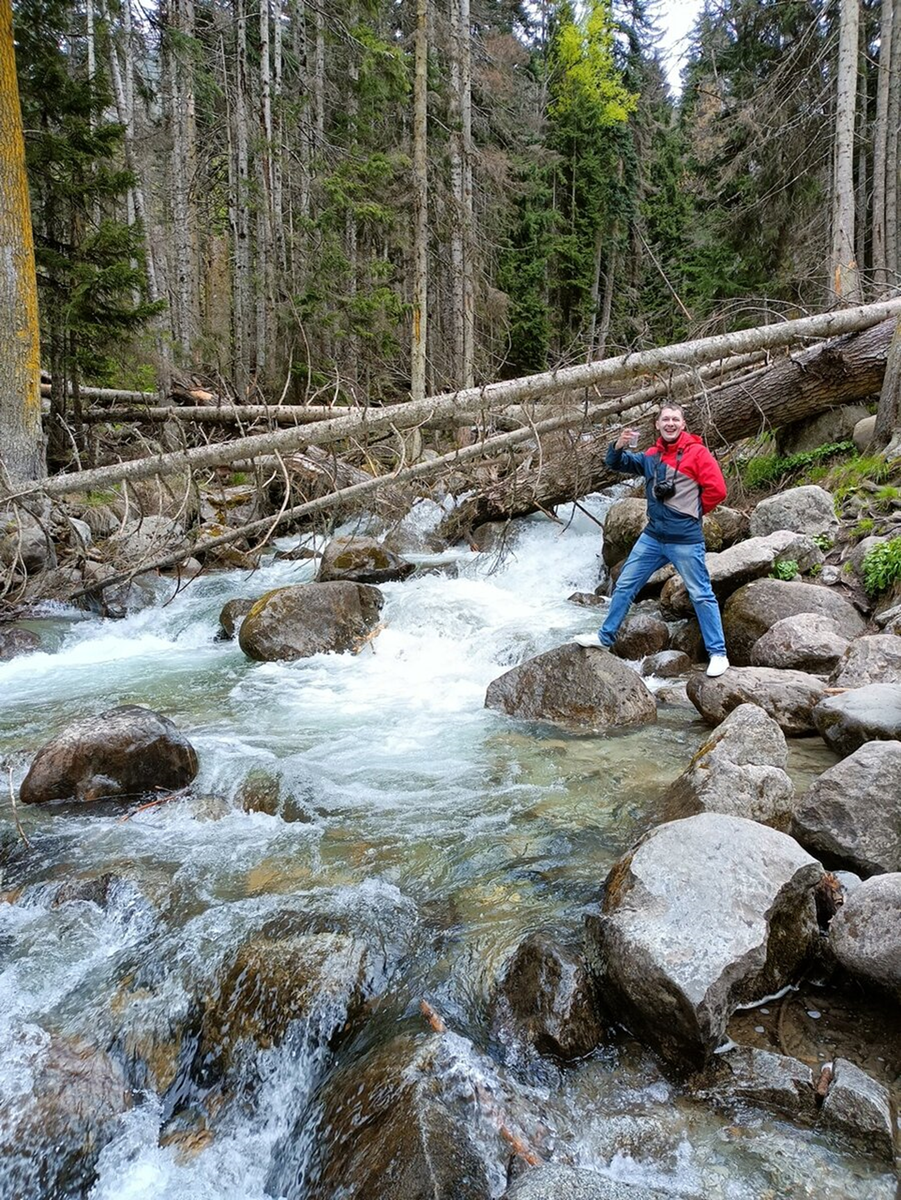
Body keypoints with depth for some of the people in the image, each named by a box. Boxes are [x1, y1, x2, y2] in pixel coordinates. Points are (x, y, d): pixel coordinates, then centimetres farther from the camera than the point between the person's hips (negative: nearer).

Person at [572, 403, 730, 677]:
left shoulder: (697, 452, -7)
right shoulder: (651, 455, 11)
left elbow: (716, 490, -11)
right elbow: (616, 464, 14)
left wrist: (692, 512, -1)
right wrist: (619, 446, -7)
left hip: (685, 540, -6)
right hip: (652, 537, 6)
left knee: (702, 596, 0)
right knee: (624, 586, 12)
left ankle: (718, 654, 9)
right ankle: (605, 637, 25)